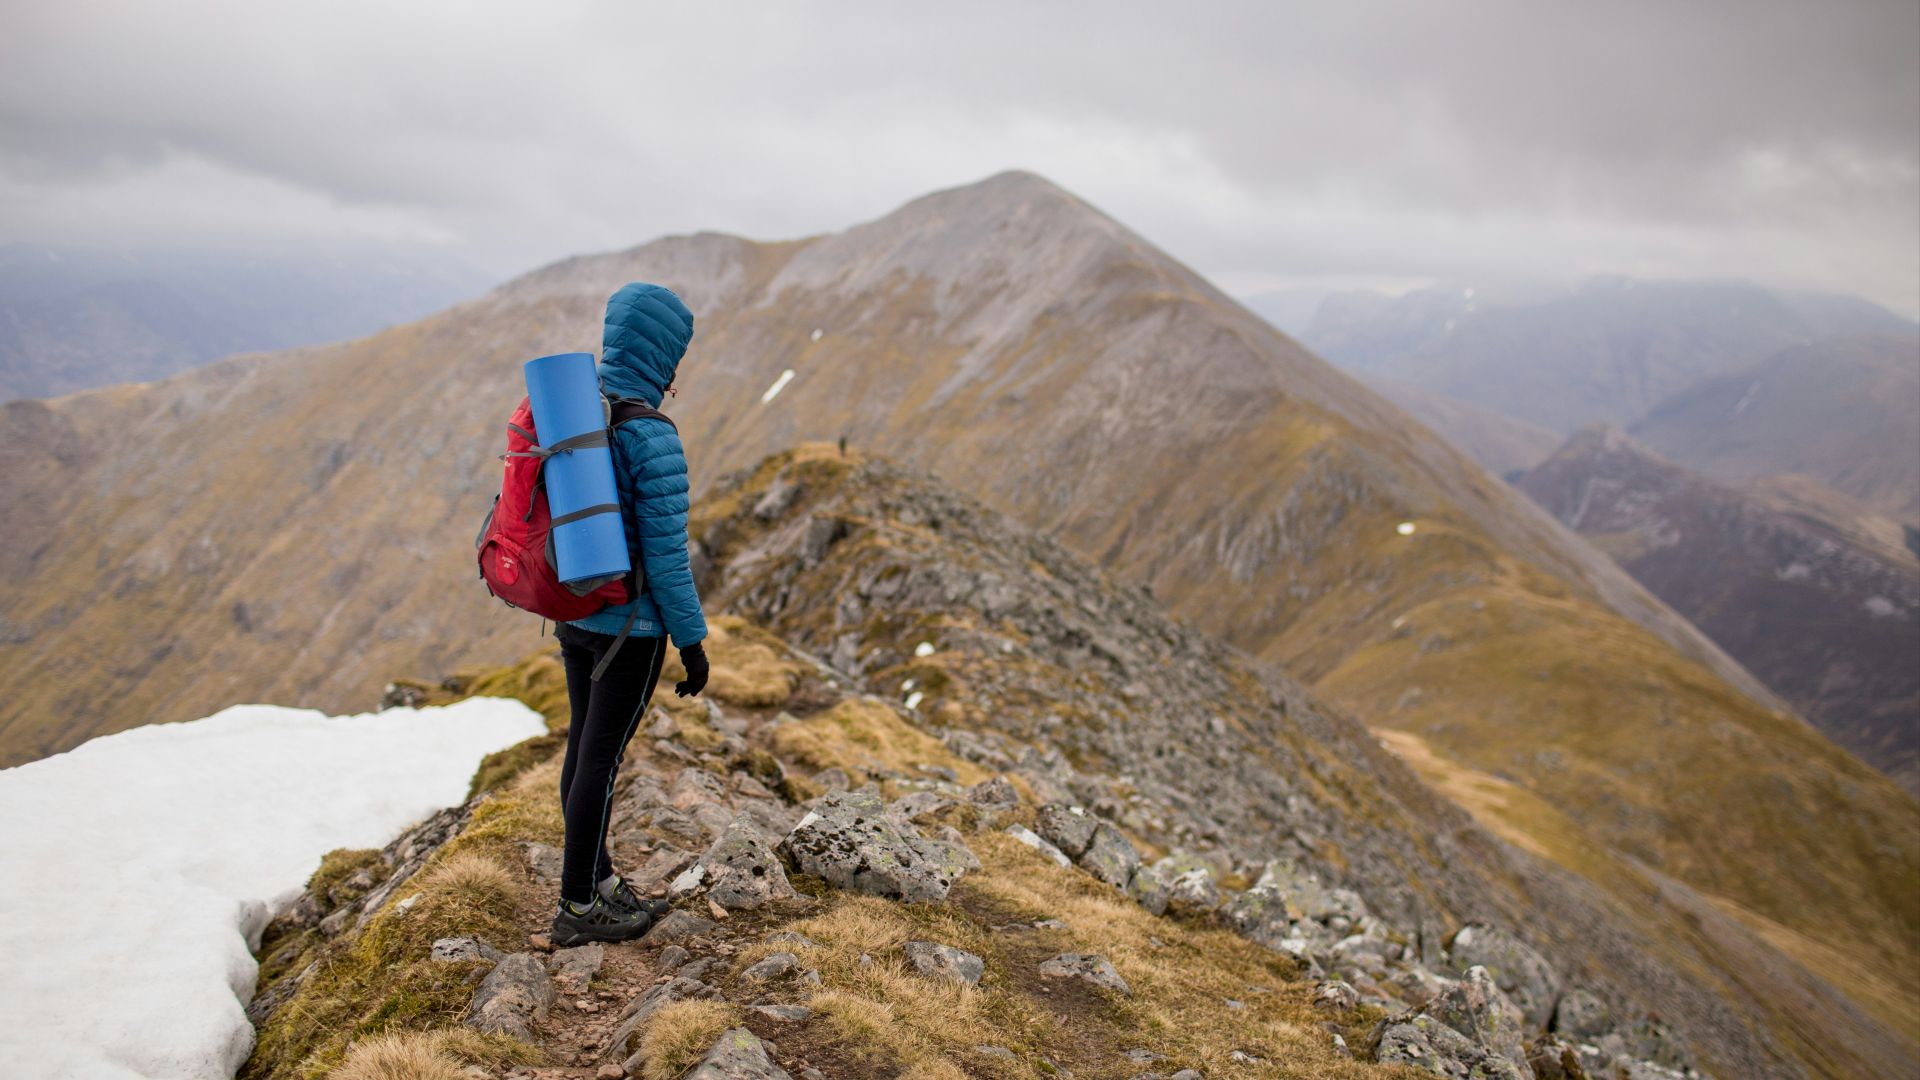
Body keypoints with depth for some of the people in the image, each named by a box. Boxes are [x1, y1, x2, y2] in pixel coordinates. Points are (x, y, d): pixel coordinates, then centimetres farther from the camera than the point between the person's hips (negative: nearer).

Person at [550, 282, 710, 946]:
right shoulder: (653, 440, -23)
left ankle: (597, 880, 35)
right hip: (632, 622, -8)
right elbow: (665, 554, -21)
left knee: (586, 743, 18)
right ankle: (578, 908, 19)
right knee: (602, 755, 4)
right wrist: (692, 641, -11)